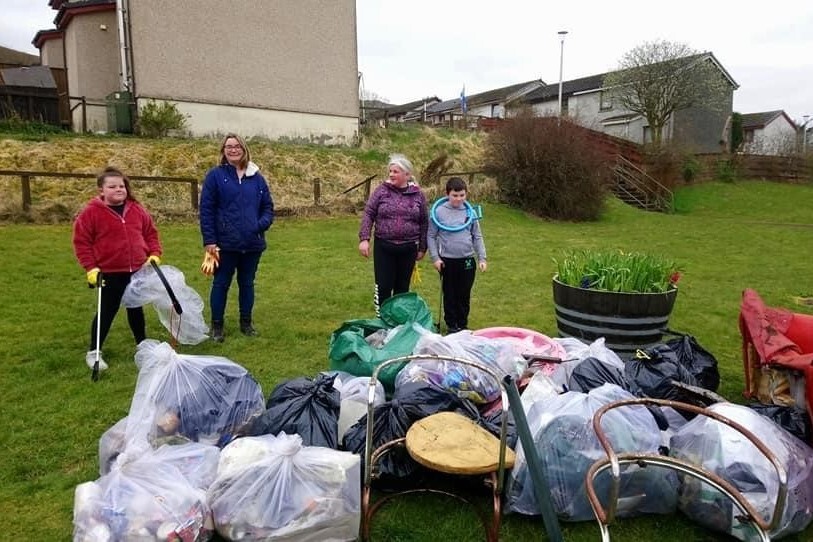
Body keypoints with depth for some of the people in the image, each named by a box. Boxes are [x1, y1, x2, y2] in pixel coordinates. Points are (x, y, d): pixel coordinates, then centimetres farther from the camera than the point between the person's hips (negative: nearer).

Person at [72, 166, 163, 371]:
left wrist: (154, 255, 0)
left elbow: (150, 233, 13)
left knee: (136, 309, 17)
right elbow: (81, 242, -8)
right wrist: (90, 268, -13)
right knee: (107, 312, 2)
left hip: (138, 271, 4)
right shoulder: (91, 212, -9)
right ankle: (93, 352, 17)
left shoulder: (137, 209, 4)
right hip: (109, 273, -4)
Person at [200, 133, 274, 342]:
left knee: (247, 283, 14)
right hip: (225, 244, -3)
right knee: (221, 284, 7)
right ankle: (217, 325, 19)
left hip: (253, 244, 3)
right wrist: (209, 240, -11)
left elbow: (268, 206, 12)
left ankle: (246, 322, 28)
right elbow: (206, 210, -5)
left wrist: (262, 224, -9)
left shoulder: (256, 177, 6)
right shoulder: (215, 175, -3)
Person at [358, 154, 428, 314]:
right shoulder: (382, 190, -2)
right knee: (383, 286, 1)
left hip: (408, 248, 1)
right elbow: (368, 214, -2)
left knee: (402, 287, 12)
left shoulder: (418, 194, 1)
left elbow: (424, 222, 6)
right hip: (383, 247, -1)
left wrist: (422, 248, 7)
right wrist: (364, 239, -12)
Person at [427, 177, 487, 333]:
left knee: (464, 296, 11)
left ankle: (463, 325, 26)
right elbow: (431, 236, -2)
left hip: (467, 260, 2)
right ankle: (452, 326, 22)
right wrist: (435, 258, -8)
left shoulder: (470, 212, 1)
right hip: (447, 261, -2)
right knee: (449, 295, 9)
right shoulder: (439, 212, -7)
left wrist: (481, 258, 1)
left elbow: (477, 237, 6)